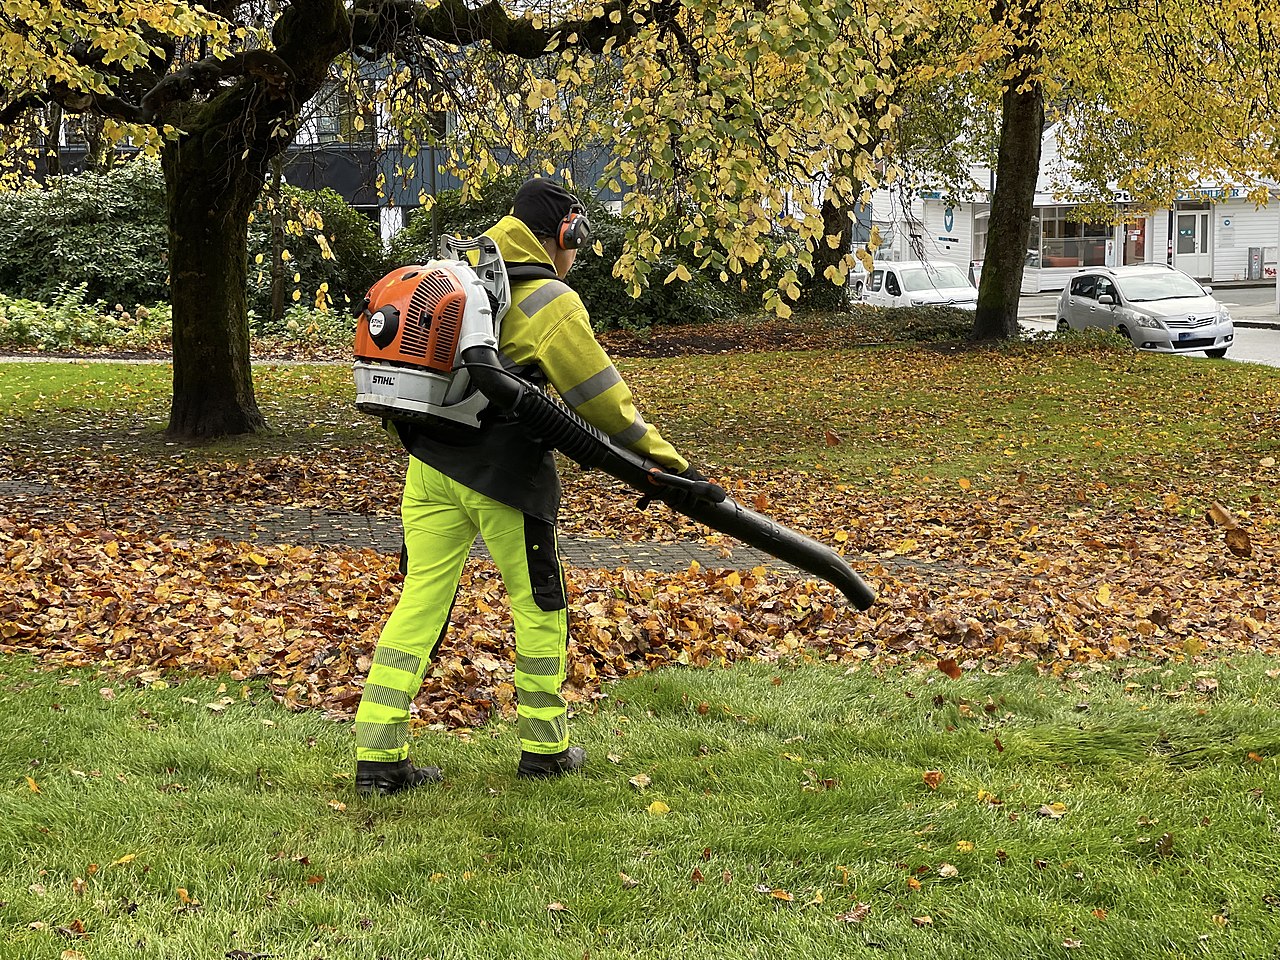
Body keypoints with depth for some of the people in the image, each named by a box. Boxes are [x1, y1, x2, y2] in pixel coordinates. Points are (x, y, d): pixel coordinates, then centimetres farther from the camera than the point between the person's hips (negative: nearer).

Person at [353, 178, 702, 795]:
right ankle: (544, 749, 21)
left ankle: (377, 756, 4)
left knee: (419, 602, 6)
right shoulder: (548, 300, -8)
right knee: (539, 607, 10)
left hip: (431, 466, 6)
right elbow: (600, 395, -11)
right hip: (503, 474, -6)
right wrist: (663, 460, -7)